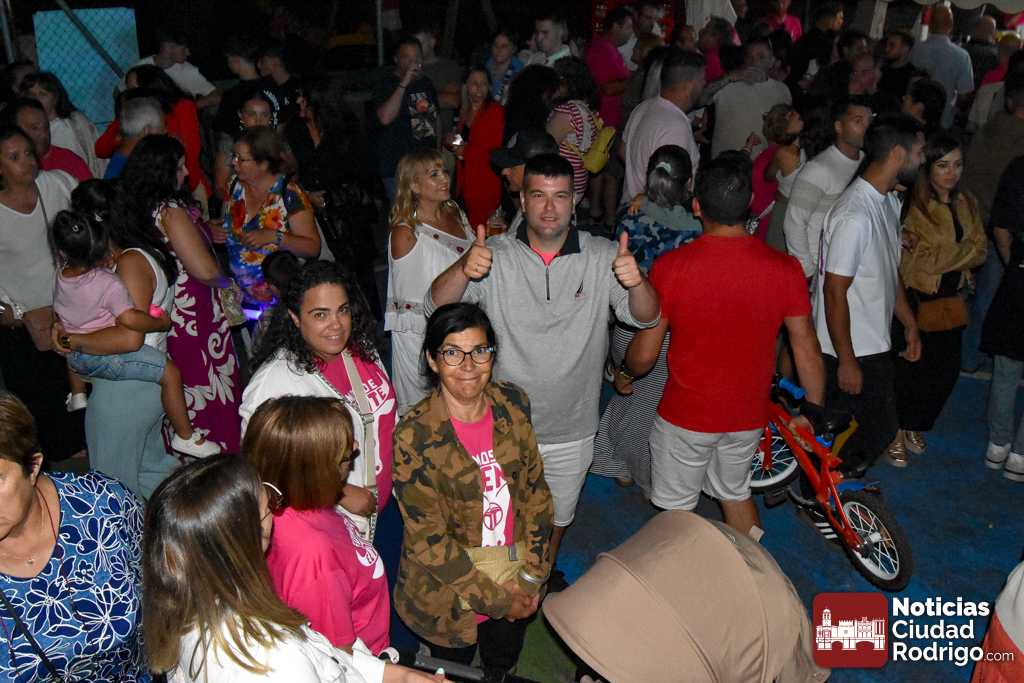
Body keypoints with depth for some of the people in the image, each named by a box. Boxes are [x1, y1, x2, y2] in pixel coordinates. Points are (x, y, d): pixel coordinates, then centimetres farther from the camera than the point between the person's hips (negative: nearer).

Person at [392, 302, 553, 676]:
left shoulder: (513, 404, -11)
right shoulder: (414, 435, -25)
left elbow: (534, 489, -2)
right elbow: (429, 539, -21)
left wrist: (532, 575, -6)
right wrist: (494, 598, -16)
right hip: (448, 592, -4)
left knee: (503, 664, 28)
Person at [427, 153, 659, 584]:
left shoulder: (603, 257, -10)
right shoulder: (494, 256, -13)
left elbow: (645, 317, -16)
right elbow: (436, 306, -20)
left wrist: (637, 282, -40)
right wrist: (463, 270, -43)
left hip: (573, 431, 2)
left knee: (556, 517, 26)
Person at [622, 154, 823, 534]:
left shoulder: (670, 266, -20)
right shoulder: (784, 268, -12)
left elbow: (644, 355, -15)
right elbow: (807, 350, -5)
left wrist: (624, 374, 8)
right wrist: (814, 412, 10)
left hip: (685, 416, -3)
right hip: (748, 416, 4)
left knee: (676, 510, 16)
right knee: (736, 493, 27)